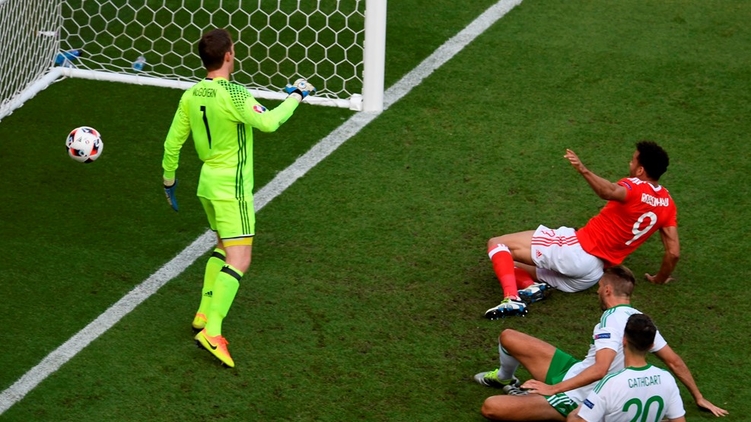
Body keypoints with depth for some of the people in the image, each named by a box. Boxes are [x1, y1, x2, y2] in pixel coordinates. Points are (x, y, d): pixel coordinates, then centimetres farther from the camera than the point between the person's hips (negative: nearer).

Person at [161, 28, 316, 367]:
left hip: (208, 182, 8)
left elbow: (172, 142, 8)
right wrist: (295, 97, -15)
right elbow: (268, 123, -30)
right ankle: (212, 332, -16)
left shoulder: (191, 96, 3)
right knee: (238, 261, -8)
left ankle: (204, 315, 25)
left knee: (223, 247, 25)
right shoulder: (233, 94, -20)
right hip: (232, 187, -8)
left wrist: (169, 180, 22)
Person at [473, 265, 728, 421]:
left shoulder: (612, 319, -24)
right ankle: (504, 378, 45)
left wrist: (552, 389, -28)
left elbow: (600, 370, -34)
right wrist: (699, 398, 19)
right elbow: (674, 361, 7)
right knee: (508, 337, 13)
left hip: (574, 400, -10)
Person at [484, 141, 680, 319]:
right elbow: (674, 252, 6)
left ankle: (511, 298, -25)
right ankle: (534, 286, -8)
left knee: (497, 244, -4)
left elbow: (609, 192, -38)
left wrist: (583, 170, -50)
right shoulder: (666, 202, 8)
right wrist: (659, 279, 23)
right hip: (590, 277, 8)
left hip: (577, 248, -8)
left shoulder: (634, 187, -12)